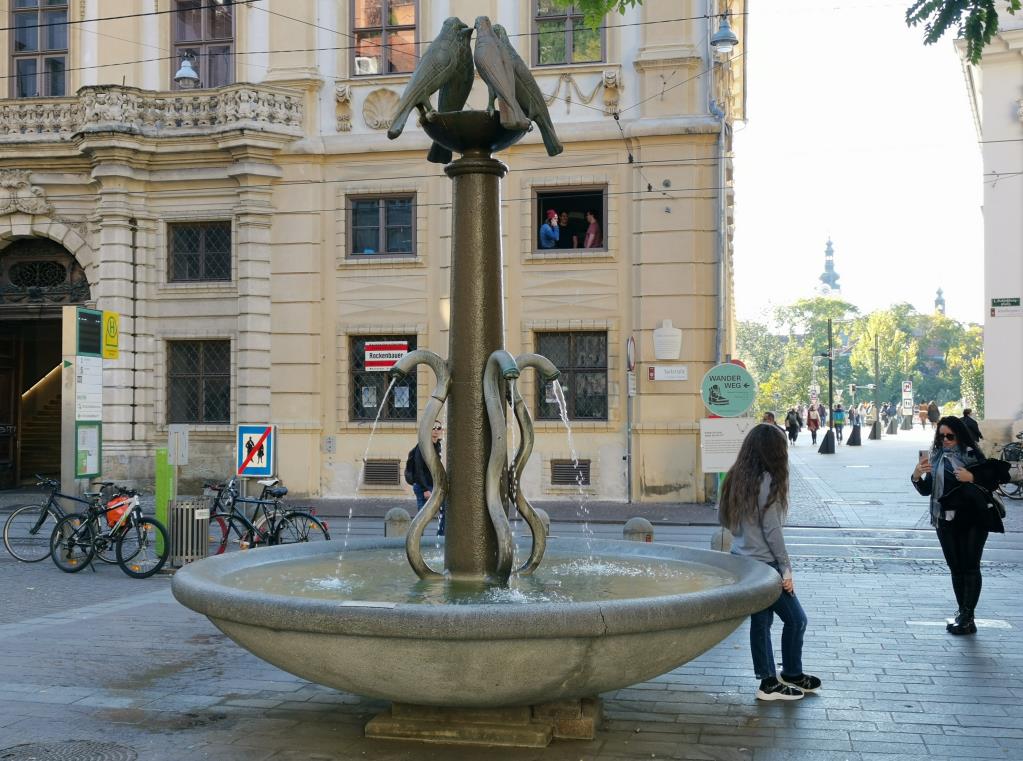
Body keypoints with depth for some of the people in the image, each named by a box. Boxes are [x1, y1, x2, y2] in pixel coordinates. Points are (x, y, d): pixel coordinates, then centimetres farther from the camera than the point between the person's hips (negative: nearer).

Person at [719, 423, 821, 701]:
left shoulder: (735, 478, 5)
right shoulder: (768, 482, -18)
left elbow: (723, 518, 14)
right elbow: (772, 530, -17)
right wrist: (786, 569, -11)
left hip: (741, 562, 8)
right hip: (764, 564, -8)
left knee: (760, 620, 14)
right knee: (795, 618, 7)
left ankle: (768, 681, 20)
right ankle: (791, 675, 19)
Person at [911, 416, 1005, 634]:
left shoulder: (973, 455, -5)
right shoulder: (935, 457, 6)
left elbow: (993, 483, -3)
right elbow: (926, 490, 6)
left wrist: (972, 477, -19)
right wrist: (917, 476, -14)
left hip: (973, 520, -4)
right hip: (946, 521, 4)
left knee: (970, 567, -5)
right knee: (955, 568, 8)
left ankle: (967, 618, -4)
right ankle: (963, 613, 16)